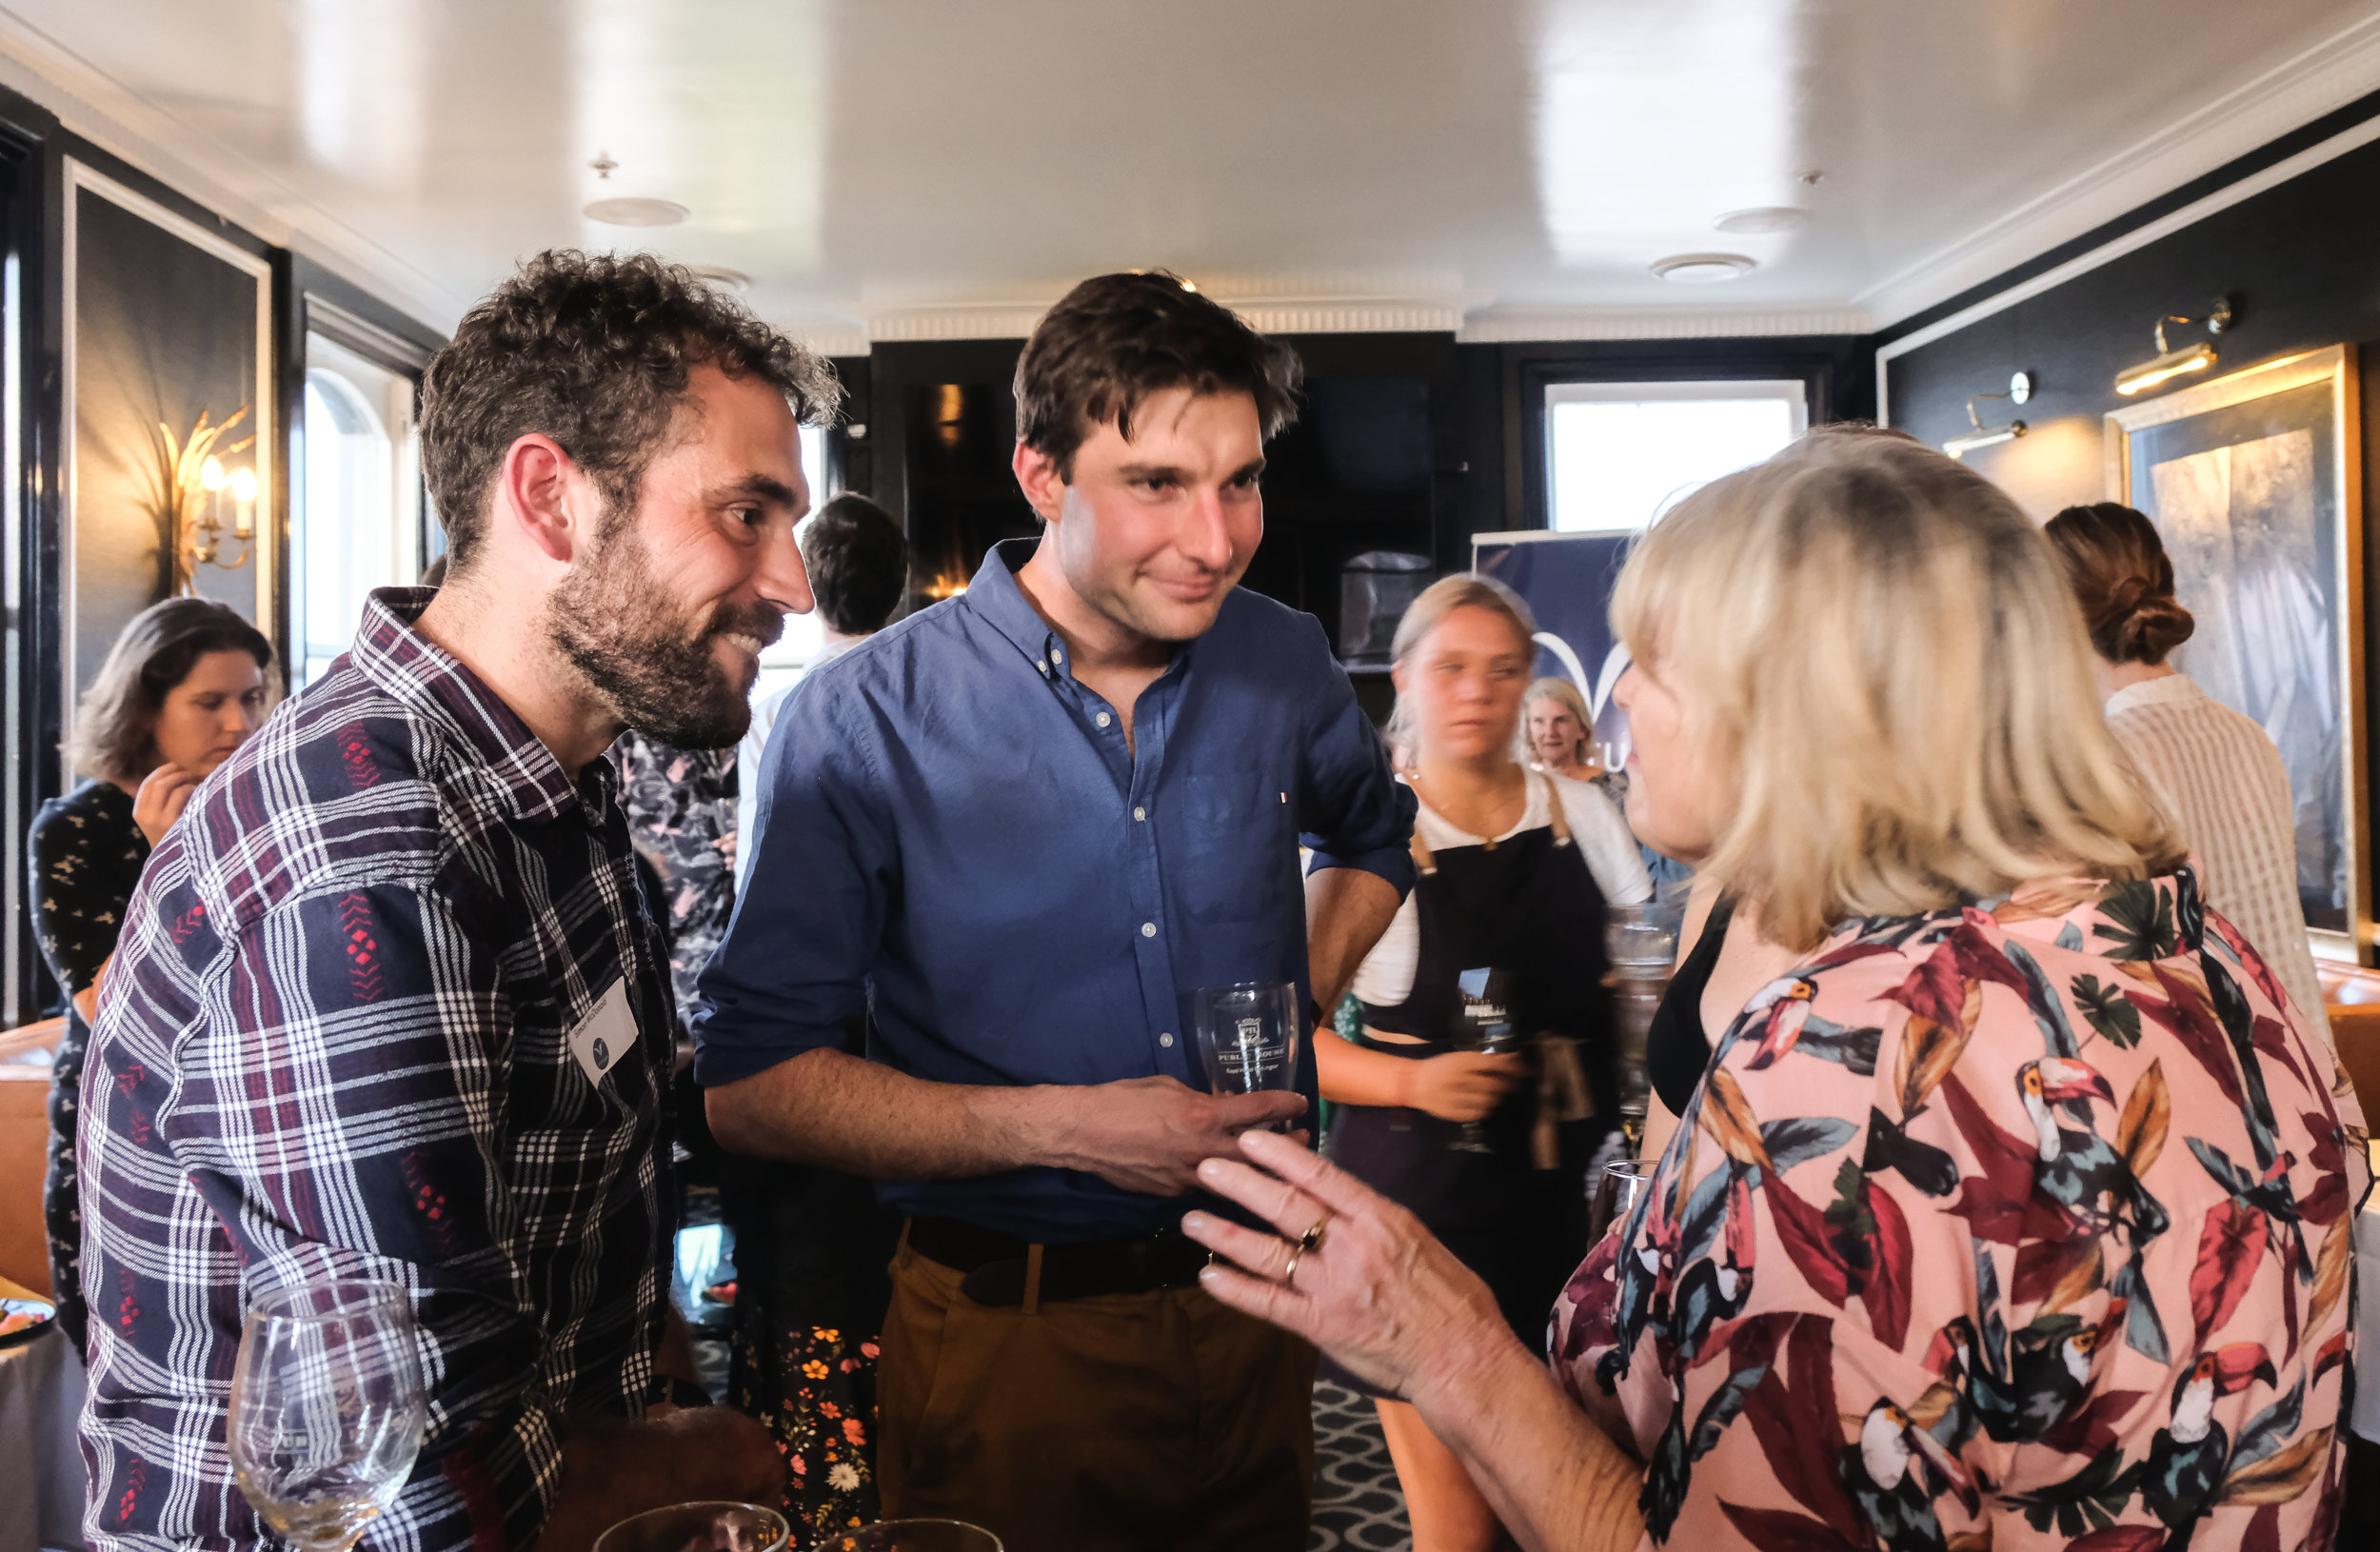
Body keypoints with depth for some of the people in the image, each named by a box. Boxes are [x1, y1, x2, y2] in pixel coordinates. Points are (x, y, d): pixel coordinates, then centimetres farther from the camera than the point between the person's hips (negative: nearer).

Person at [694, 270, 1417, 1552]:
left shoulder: (1283, 666, -3)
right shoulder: (861, 725, -16)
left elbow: (1375, 836, 20)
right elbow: (747, 1084, -15)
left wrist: (1300, 1002, 2)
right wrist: (1058, 1129, -22)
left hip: (1255, 1295, 4)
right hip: (1010, 1335, -4)